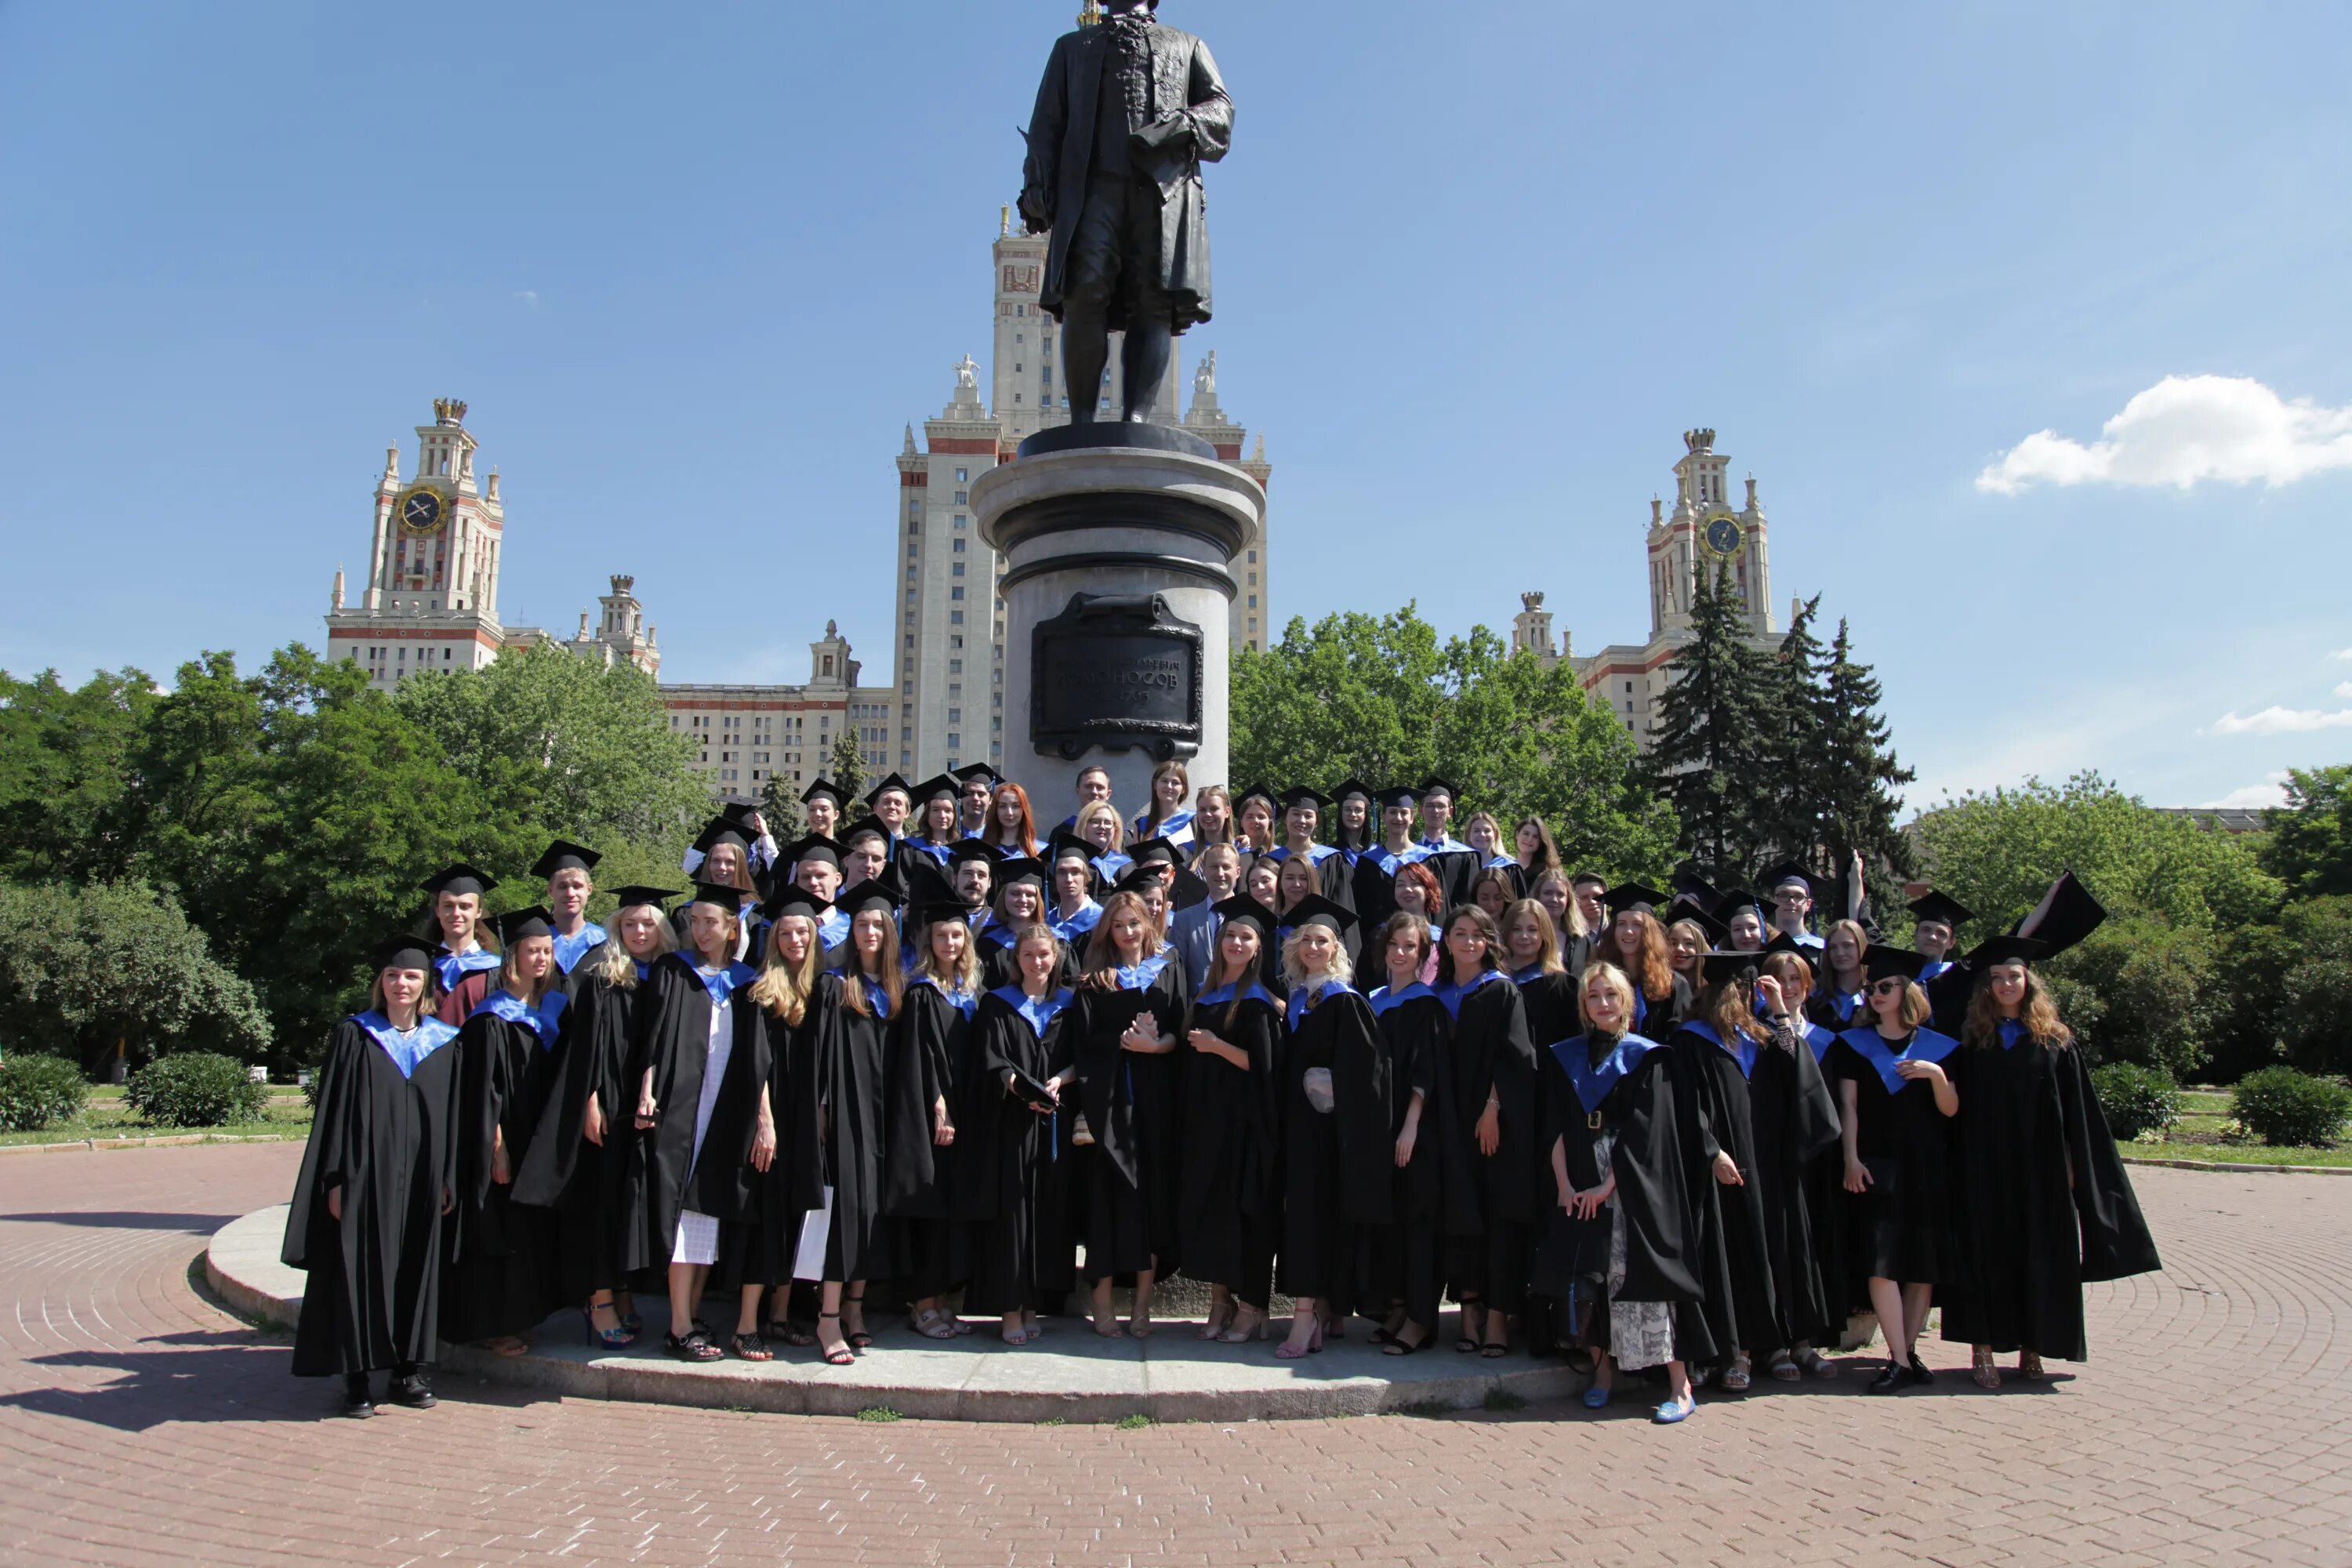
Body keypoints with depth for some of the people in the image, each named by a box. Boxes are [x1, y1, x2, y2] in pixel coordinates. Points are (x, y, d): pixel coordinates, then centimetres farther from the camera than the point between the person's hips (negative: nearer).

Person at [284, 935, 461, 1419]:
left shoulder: (444, 1042, 8)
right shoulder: (353, 1036, 1)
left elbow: (452, 1115, 9)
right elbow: (333, 1111, -2)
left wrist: (448, 1178, 5)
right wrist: (336, 1179, -8)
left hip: (420, 1181, 3)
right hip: (366, 1176, -2)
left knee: (416, 1268, 7)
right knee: (361, 1269, 0)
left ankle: (407, 1370, 17)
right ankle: (357, 1376, 9)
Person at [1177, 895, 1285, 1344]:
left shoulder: (1259, 1002, -6)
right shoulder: (1205, 997, 14)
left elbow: (1262, 1063, -14)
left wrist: (1216, 1046, -18)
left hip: (1246, 1120, -7)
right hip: (1206, 1117, 7)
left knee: (1245, 1205, -3)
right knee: (1208, 1202, 7)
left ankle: (1251, 1307, 5)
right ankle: (1220, 1299, 16)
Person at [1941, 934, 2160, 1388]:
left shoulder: (2055, 1043, 4)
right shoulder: (1972, 1043, 4)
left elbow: (2076, 1111, 3)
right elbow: (1956, 1108, 2)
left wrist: (2071, 1166, -4)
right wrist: (1964, 1163, -5)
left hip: (2041, 1170, 1)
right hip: (1985, 1169, 0)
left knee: (2041, 1256, 5)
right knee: (1988, 1253, 1)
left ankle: (2032, 1349, 15)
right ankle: (1983, 1349, 5)